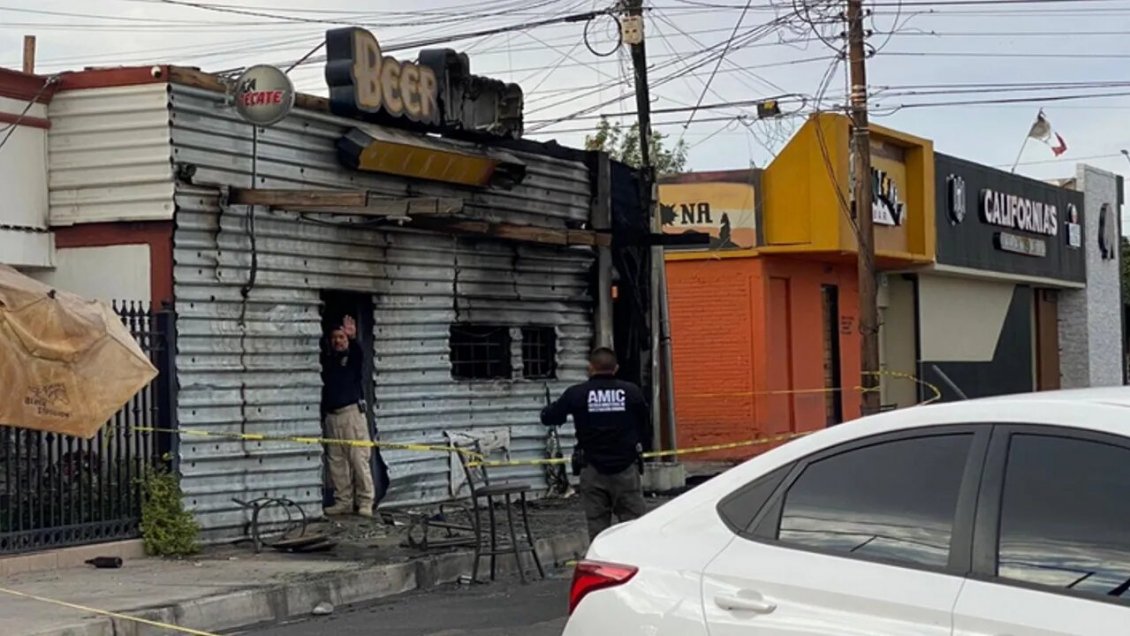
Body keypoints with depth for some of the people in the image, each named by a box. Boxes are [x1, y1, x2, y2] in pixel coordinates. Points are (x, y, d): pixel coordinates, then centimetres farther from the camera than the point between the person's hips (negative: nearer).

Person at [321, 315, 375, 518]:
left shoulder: (353, 357, 3)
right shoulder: (327, 359, 16)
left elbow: (358, 352, -21)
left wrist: (353, 338, -40)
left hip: (352, 412, -5)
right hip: (331, 415, 5)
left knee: (359, 459, -7)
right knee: (336, 461, 4)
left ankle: (365, 502, -5)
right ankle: (343, 501, 10)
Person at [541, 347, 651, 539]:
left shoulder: (576, 394, -5)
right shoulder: (632, 392, -2)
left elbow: (548, 418, 2)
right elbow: (646, 425, 7)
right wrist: (643, 447, 24)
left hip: (593, 470, 0)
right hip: (626, 468, 0)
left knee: (597, 526, 5)